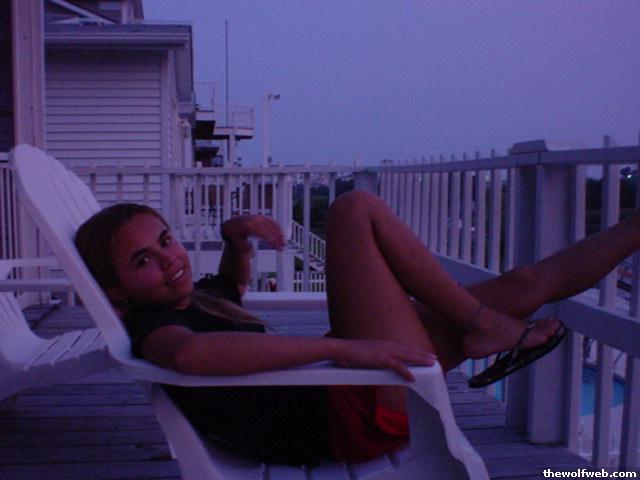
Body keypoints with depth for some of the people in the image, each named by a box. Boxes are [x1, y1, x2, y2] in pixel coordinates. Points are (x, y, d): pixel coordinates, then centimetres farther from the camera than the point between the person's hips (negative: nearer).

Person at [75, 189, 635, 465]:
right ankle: (485, 328, -1)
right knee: (357, 208, -11)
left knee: (521, 285, 13)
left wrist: (235, 236, 15)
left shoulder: (193, 296, 15)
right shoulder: (152, 326, -12)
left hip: (354, 402, 9)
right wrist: (341, 348, -38)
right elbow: (189, 352, -37)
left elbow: (234, 283, 38)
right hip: (360, 415, -9)